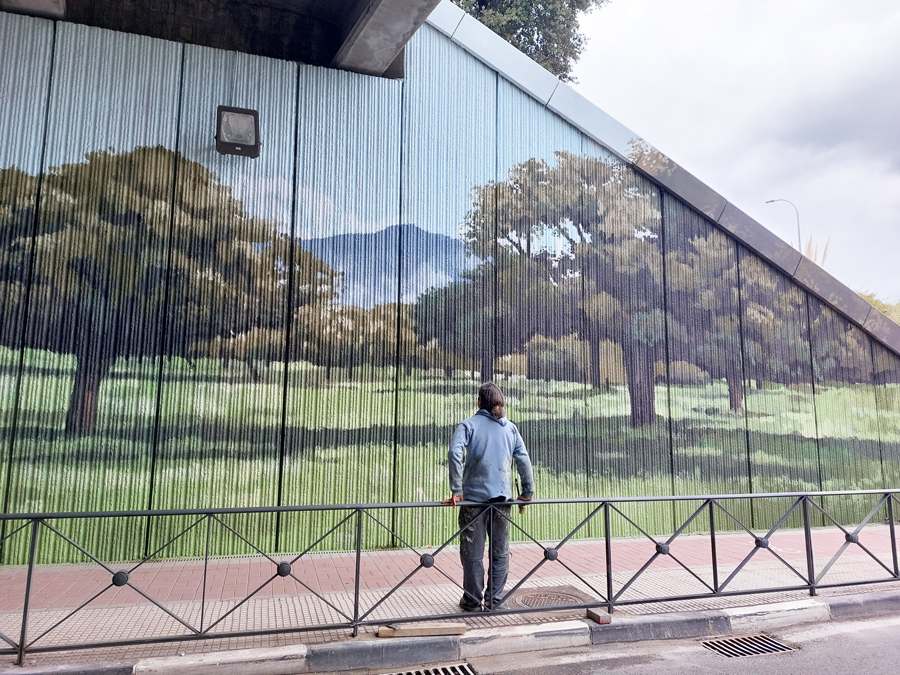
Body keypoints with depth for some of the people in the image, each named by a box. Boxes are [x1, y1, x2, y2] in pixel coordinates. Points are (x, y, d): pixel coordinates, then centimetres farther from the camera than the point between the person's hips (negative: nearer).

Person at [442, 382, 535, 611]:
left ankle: (472, 600, 17)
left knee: (472, 552, 8)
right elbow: (523, 459, 1)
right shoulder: (510, 427, 8)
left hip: (474, 497, -2)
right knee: (500, 552, 12)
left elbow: (455, 453, -16)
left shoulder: (469, 425, 0)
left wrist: (456, 489, -15)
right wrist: (527, 490, 8)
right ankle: (495, 600, 17)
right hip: (502, 498, 2)